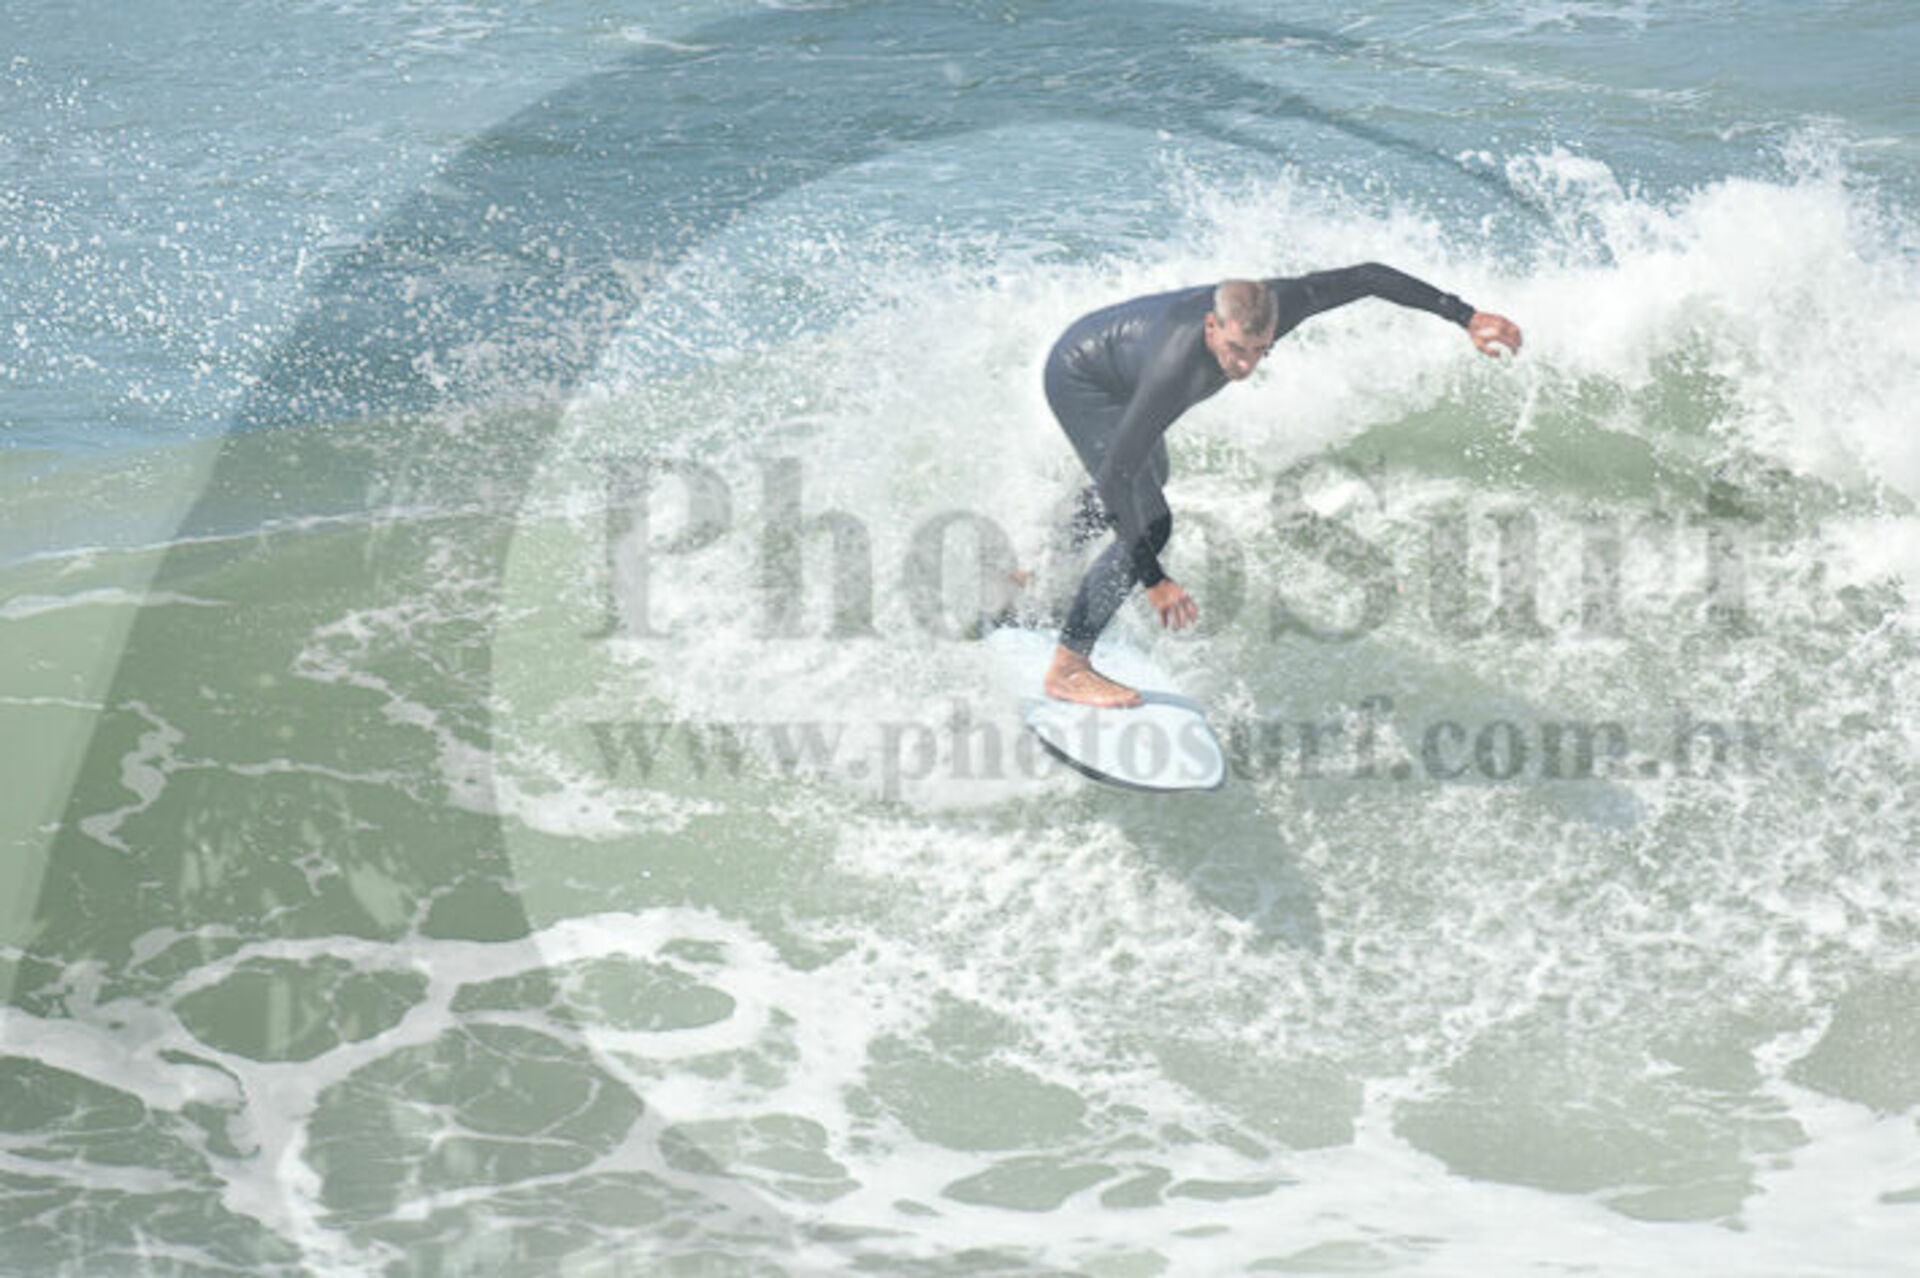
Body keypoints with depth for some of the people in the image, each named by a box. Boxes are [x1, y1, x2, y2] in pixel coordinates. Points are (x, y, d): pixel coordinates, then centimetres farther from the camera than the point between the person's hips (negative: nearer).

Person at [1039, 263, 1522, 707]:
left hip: (1117, 354, 8)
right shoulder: (1173, 369, -46)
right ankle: (1067, 669, -11)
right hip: (1078, 379, -8)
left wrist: (1466, 317, -19)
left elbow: (1367, 277, -17)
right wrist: (1153, 581, -42)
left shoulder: (1274, 305, -31)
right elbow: (1114, 475, -42)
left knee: (1150, 480, 31)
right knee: (1150, 521, -19)